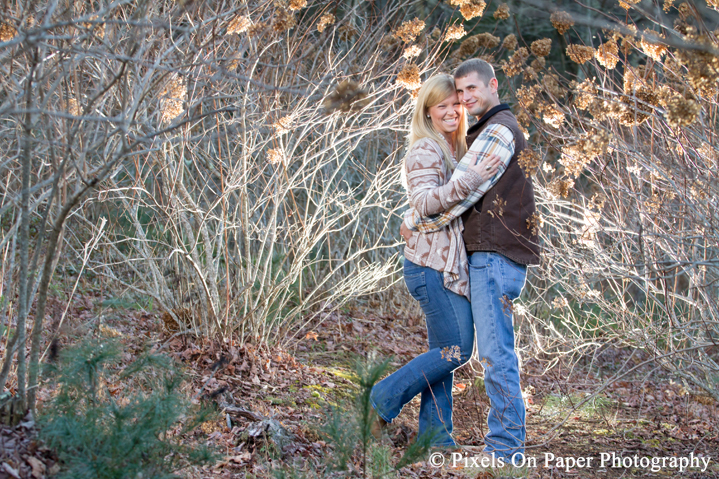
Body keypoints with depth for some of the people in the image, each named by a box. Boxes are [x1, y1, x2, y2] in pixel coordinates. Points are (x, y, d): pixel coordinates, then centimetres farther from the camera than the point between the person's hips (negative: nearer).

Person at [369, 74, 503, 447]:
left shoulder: (457, 149, 19)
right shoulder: (425, 150, -10)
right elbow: (424, 202, -24)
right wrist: (471, 179, -32)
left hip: (450, 265, 10)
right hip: (433, 265, -10)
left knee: (443, 351, 10)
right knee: (456, 350, -9)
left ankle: (435, 434, 14)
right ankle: (383, 399, 0)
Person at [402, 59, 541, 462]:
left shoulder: (498, 130, -11)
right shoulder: (501, 129, 24)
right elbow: (470, 191, 27)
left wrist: (413, 221, -3)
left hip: (496, 255, -11)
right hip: (494, 254, 11)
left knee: (495, 352, -11)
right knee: (497, 352, 12)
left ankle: (505, 447, -9)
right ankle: (506, 443, 17)